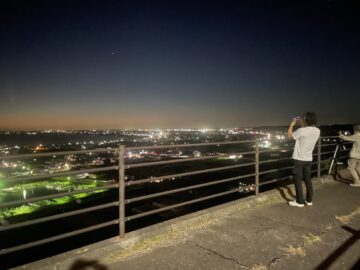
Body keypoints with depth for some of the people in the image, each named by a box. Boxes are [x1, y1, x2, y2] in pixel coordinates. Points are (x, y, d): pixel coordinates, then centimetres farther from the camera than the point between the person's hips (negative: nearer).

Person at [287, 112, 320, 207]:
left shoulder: (302, 130, -23)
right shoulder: (317, 131, -2)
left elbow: (289, 136, -7)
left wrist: (292, 124, 3)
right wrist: (302, 124, 16)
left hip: (299, 159, -6)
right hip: (308, 159, 6)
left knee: (298, 180, 3)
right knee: (308, 179, 15)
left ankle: (300, 202, 8)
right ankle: (309, 200, 23)